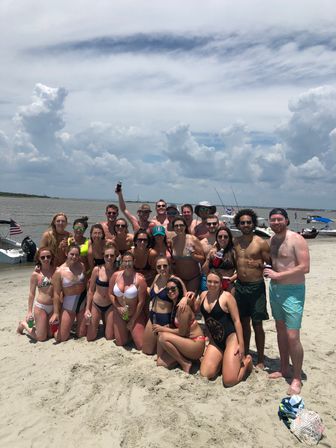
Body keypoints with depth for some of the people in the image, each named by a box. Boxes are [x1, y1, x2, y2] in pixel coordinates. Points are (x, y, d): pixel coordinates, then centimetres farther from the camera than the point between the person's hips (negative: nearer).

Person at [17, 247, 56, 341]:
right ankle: (24, 324, 29)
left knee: (51, 334, 12)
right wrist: (29, 311, -4)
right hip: (40, 307, -4)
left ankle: (37, 325, 39)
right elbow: (32, 294, -4)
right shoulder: (36, 274, -9)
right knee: (41, 337, 4)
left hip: (53, 307, 4)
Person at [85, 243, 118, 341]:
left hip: (110, 306, 0)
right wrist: (87, 308, -4)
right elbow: (91, 290, -3)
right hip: (95, 305, 0)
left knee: (110, 337, 4)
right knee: (90, 337, 2)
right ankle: (95, 324, 33)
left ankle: (105, 322, 35)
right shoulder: (97, 269, -11)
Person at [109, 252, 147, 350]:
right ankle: (126, 330, 42)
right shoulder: (116, 275, -8)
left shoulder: (139, 279, -22)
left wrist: (133, 320, -9)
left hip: (135, 314, -3)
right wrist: (118, 308, -13)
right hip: (119, 314, 4)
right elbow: (110, 293, 2)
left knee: (141, 346, -2)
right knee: (120, 343, 13)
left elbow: (141, 302, -16)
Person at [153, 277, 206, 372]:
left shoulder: (182, 306, -21)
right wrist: (163, 327, -5)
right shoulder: (175, 304, 6)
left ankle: (185, 363, -7)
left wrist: (163, 329, -10)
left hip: (196, 344, -8)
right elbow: (175, 325, 12)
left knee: (163, 337, -20)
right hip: (188, 340, 8)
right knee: (160, 332, -2)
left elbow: (182, 332, -19)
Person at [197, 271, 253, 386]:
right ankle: (223, 360, 21)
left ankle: (246, 361, 17)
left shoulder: (226, 296, -13)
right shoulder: (203, 295, 4)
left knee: (229, 381, -12)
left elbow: (236, 320, -12)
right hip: (214, 341, 6)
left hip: (231, 338, -6)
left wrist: (241, 344, -15)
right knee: (205, 375, -6)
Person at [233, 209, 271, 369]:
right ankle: (245, 354, 31)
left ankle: (260, 360, 18)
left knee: (257, 324, 3)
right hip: (239, 286, 4)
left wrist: (260, 264, -21)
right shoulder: (235, 243, 6)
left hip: (256, 287, -4)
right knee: (244, 322, 15)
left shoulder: (261, 243, -7)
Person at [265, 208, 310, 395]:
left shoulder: (296, 239, -14)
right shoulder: (272, 240, 7)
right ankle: (284, 369, 32)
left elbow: (305, 267, -21)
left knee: (292, 336, -6)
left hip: (293, 291, -7)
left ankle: (297, 378, 12)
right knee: (280, 331, 16)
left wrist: (278, 275, -20)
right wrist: (268, 271, 1)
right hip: (275, 289, 7)